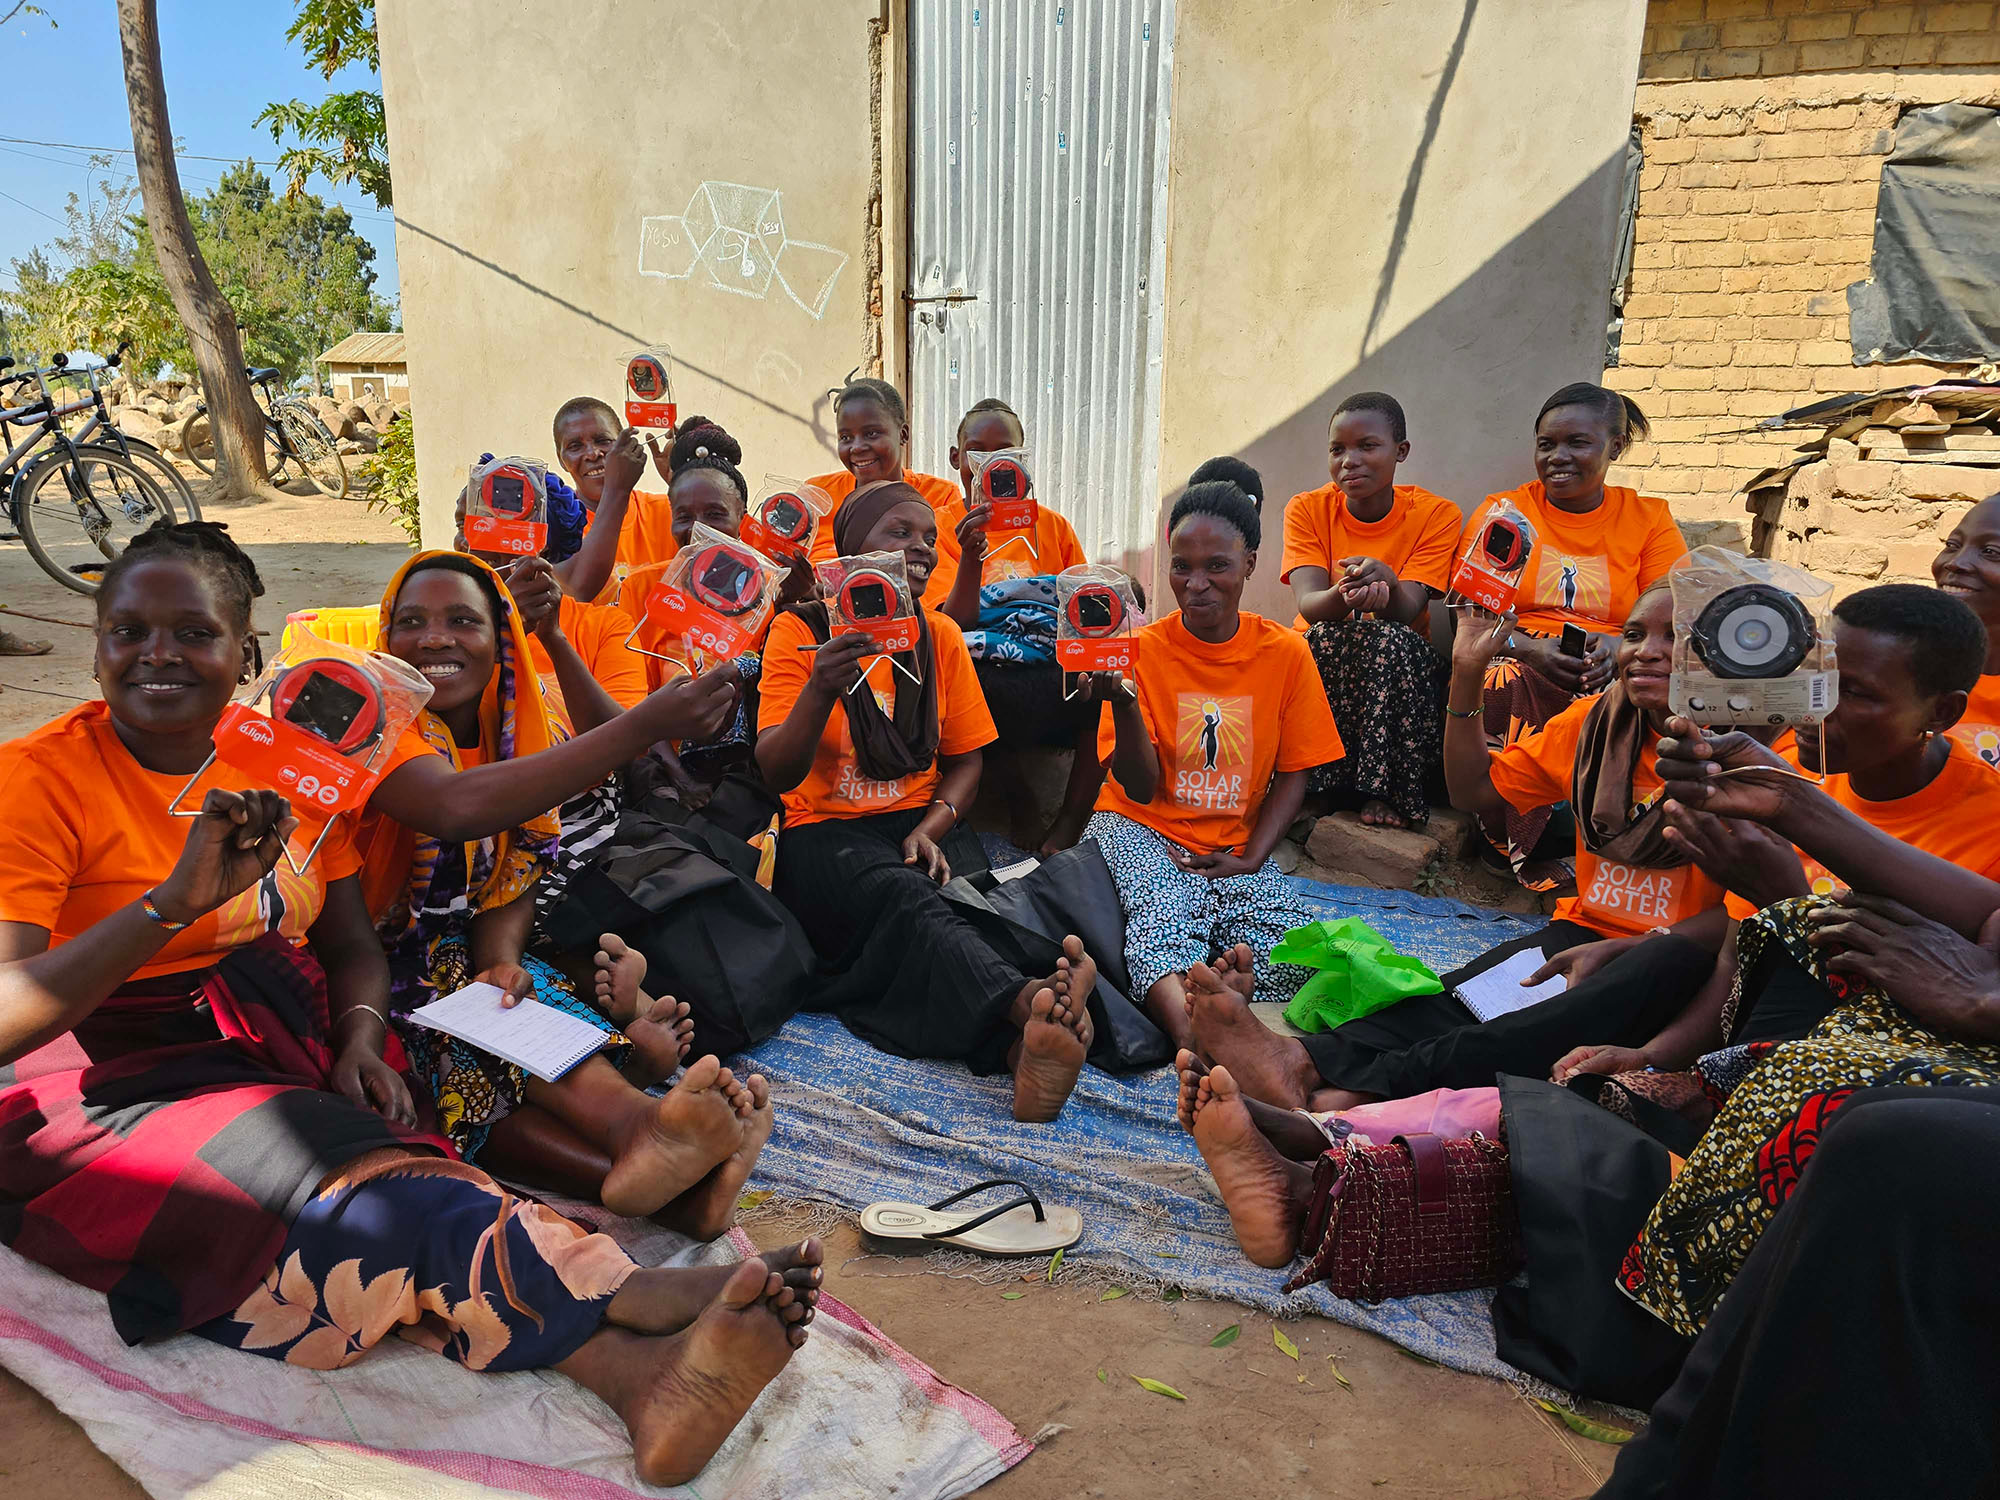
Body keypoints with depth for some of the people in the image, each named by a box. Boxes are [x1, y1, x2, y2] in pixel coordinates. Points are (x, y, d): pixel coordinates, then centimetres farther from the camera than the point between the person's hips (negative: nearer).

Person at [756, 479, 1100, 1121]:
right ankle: (1029, 1004, -62)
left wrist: (931, 827, -6)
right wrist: (821, 692, -28)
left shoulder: (940, 635, 12)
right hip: (825, 832, -4)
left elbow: (964, 760, 15)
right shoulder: (800, 632, 0)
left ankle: (1024, 1047, -57)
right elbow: (777, 773, -8)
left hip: (919, 825, 4)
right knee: (904, 900, -37)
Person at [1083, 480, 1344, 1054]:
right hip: (1141, 829, -2)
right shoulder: (1142, 650, -4)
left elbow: (1293, 773, 5)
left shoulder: (1284, 653, 1)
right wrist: (1123, 703, -26)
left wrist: (1250, 859, -9)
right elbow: (1140, 790, -8)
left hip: (1235, 844, 2)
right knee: (1165, 915, -36)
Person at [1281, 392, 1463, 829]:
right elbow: (1309, 605, -20)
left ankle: (1385, 790, -25)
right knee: (1329, 638, -33)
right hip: (1322, 656, 0)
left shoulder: (1435, 514, -7)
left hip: (1399, 661, 0)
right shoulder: (1308, 509, -6)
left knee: (1392, 639, -33)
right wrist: (1343, 595, -45)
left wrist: (1386, 583, -44)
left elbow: (1408, 610, -20)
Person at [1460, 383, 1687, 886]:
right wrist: (1526, 647, -21)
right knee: (1504, 685, -37)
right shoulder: (1501, 511, 12)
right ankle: (1533, 849, -33)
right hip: (1518, 661, -1)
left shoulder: (1649, 518, 13)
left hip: (1613, 675, 1)